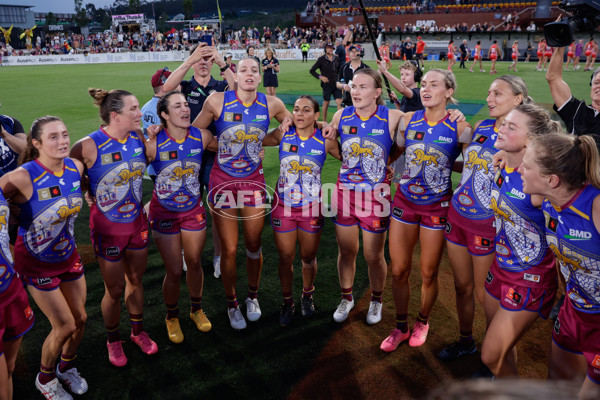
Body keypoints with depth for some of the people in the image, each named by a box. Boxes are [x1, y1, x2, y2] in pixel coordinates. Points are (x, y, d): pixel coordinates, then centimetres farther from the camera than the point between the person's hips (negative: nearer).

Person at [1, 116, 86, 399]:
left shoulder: (76, 167, -9)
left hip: (68, 254, 5)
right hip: (36, 261, -5)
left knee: (80, 319, 13)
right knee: (65, 326, 1)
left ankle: (66, 367, 43)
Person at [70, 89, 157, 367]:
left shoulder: (138, 136, -7)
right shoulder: (89, 145, -23)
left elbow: (149, 159, 16)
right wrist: (92, 196, -5)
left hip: (137, 220, 5)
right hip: (108, 226, -4)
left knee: (136, 279, 19)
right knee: (115, 289, 9)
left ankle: (138, 331, 41)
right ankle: (113, 340, 36)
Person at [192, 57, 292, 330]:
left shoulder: (271, 104, -4)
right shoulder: (217, 100, -11)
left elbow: (290, 123, 18)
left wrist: (286, 124, 0)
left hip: (254, 180, 2)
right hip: (223, 181, -2)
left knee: (254, 244, 12)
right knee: (229, 249, 4)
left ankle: (253, 296, 38)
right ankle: (231, 304, 28)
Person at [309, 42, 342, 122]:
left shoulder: (336, 58, 9)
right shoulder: (321, 59, -1)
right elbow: (312, 70, 0)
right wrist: (320, 77, -11)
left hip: (336, 84, 3)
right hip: (327, 85, -3)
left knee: (339, 103, -6)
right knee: (326, 103, 6)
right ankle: (324, 121, 19)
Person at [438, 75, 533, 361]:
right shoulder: (481, 127, 6)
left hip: (487, 226, -6)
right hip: (457, 216, 6)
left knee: (484, 294, 7)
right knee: (462, 286, 19)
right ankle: (465, 341, 40)